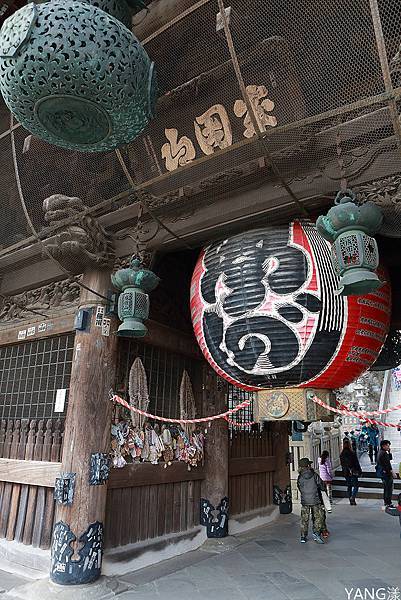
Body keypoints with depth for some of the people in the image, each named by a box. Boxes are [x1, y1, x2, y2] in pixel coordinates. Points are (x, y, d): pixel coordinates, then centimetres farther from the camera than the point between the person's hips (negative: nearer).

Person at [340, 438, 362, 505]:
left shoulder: (341, 454, 0)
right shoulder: (352, 453, -16)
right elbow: (356, 463, -11)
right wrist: (360, 471, -1)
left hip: (346, 473, 5)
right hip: (353, 472, -5)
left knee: (349, 487, 14)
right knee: (355, 486, 6)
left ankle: (351, 501, 17)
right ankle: (352, 497, -13)